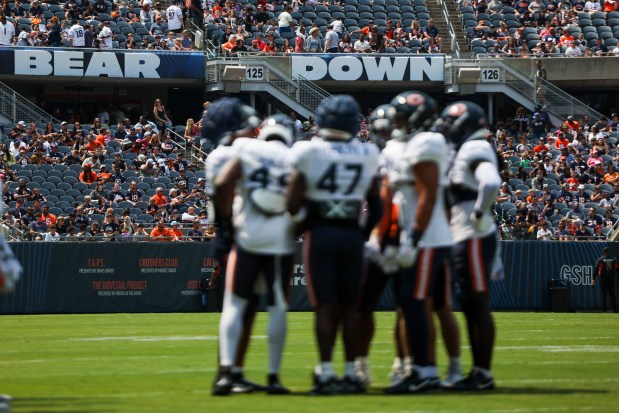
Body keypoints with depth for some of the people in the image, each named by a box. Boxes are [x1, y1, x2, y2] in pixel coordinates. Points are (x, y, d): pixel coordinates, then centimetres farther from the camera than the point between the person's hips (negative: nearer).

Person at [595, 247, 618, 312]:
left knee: (604, 294, 1)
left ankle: (604, 309, -3)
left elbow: (596, 269, -8)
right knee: (612, 294, 6)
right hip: (612, 279, 2)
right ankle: (614, 309, 4)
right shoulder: (614, 259, 4)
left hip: (603, 279, -2)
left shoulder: (600, 259, -1)